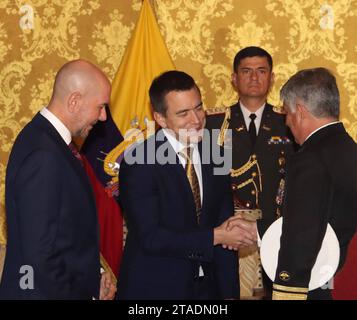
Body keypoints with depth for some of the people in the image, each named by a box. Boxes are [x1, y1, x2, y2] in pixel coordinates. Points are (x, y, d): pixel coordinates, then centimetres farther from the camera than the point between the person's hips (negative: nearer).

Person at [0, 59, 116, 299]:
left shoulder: (48, 139, 6)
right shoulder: (43, 156, -24)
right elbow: (39, 259, -25)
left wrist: (92, 277, 2)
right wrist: (83, 294, -15)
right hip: (45, 292, -9)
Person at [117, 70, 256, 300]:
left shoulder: (214, 156, 2)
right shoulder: (139, 163, -16)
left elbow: (224, 225, 4)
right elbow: (150, 237, -21)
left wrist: (229, 292, 0)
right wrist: (215, 236, -20)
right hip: (154, 288, -5)